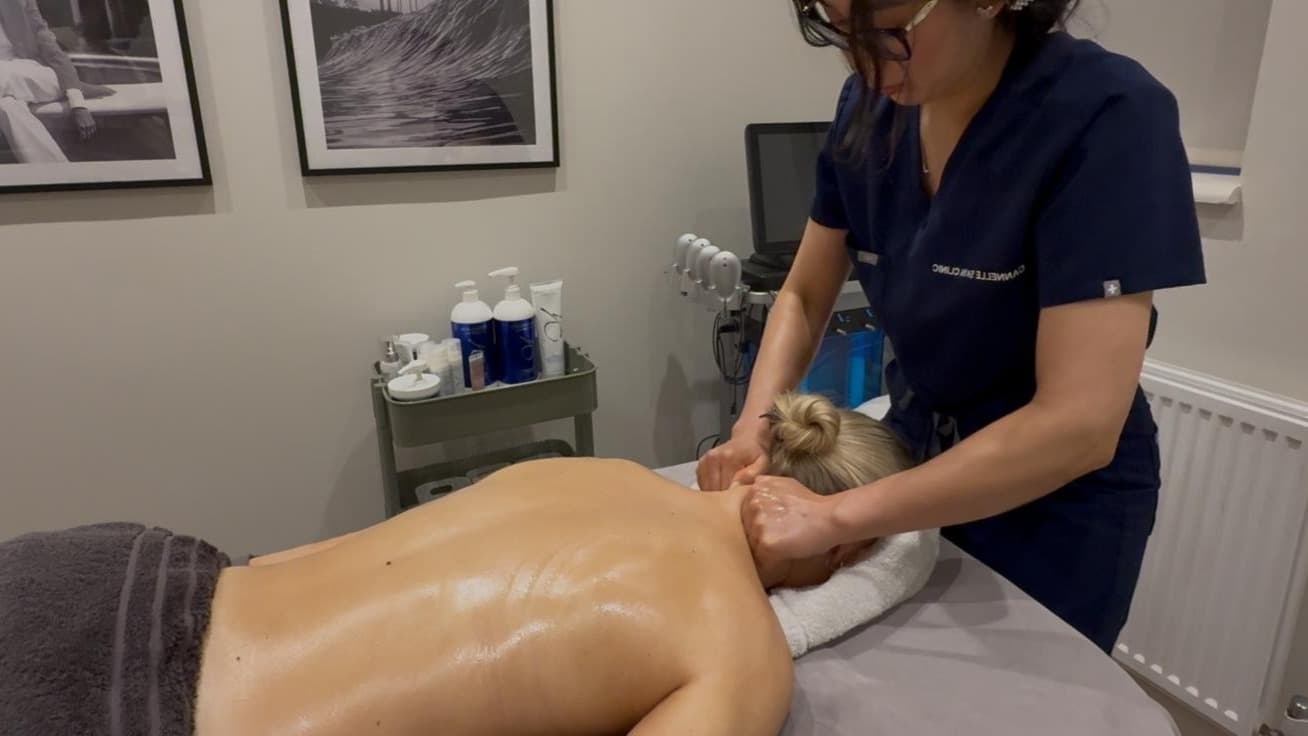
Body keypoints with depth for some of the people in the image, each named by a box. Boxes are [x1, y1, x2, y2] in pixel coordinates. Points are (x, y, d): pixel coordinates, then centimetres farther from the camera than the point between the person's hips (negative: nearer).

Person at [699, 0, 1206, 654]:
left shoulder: (1108, 116, -26)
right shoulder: (871, 105, -9)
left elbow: (1079, 426, -31)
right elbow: (803, 297, -1)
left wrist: (836, 516, -30)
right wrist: (754, 424, -17)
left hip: (1055, 504, -4)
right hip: (912, 448, 5)